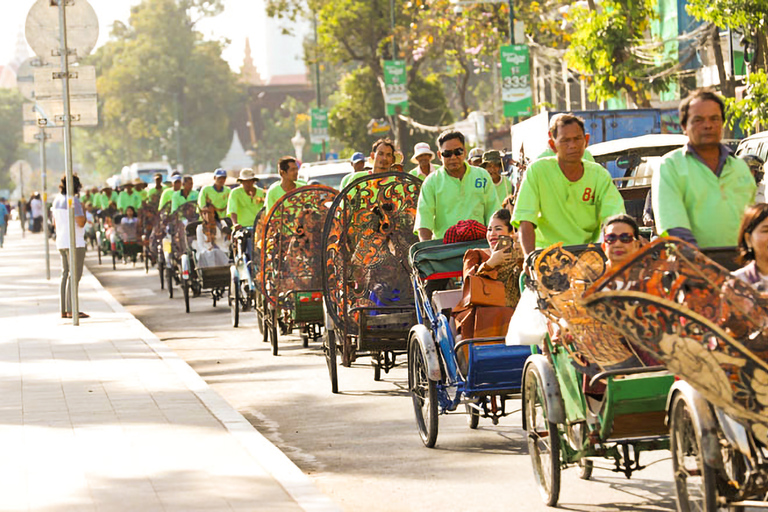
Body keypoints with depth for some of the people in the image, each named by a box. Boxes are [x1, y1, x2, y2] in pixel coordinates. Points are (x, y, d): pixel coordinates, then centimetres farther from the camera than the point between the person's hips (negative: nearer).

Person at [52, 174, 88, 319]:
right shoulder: (74, 201, -15)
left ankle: (63, 310, 11)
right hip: (74, 243, -9)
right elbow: (81, 223, -19)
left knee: (65, 275, 11)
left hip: (61, 242, 9)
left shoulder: (57, 200, 10)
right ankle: (71, 310, -10)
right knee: (74, 276, -7)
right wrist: (83, 210, -4)